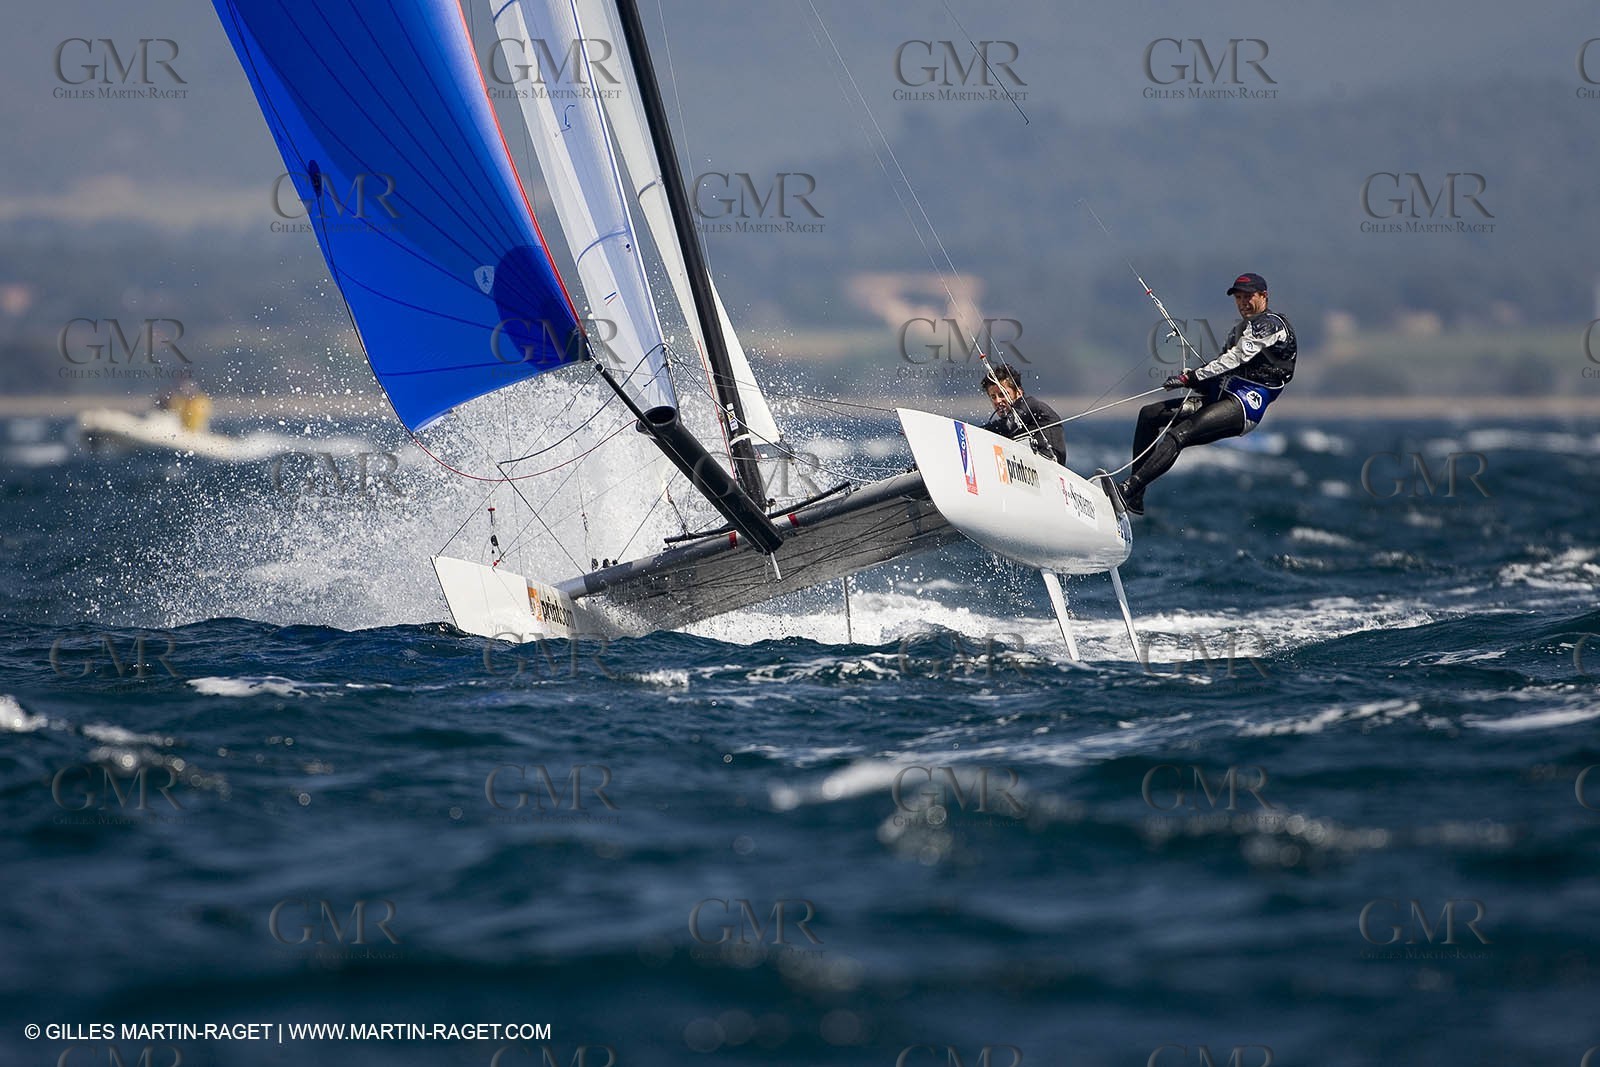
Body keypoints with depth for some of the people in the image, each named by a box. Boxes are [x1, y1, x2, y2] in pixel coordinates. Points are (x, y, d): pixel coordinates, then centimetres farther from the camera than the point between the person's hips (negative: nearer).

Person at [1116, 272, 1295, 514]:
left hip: (1246, 404, -10)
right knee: (1149, 415, 1)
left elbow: (1235, 359, -17)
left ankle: (1128, 489, -40)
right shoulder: (1240, 329, 25)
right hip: (1221, 396, 10)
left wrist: (1191, 377, -21)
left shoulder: (1271, 324, -5)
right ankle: (1135, 499, -6)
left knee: (1180, 433, -29)